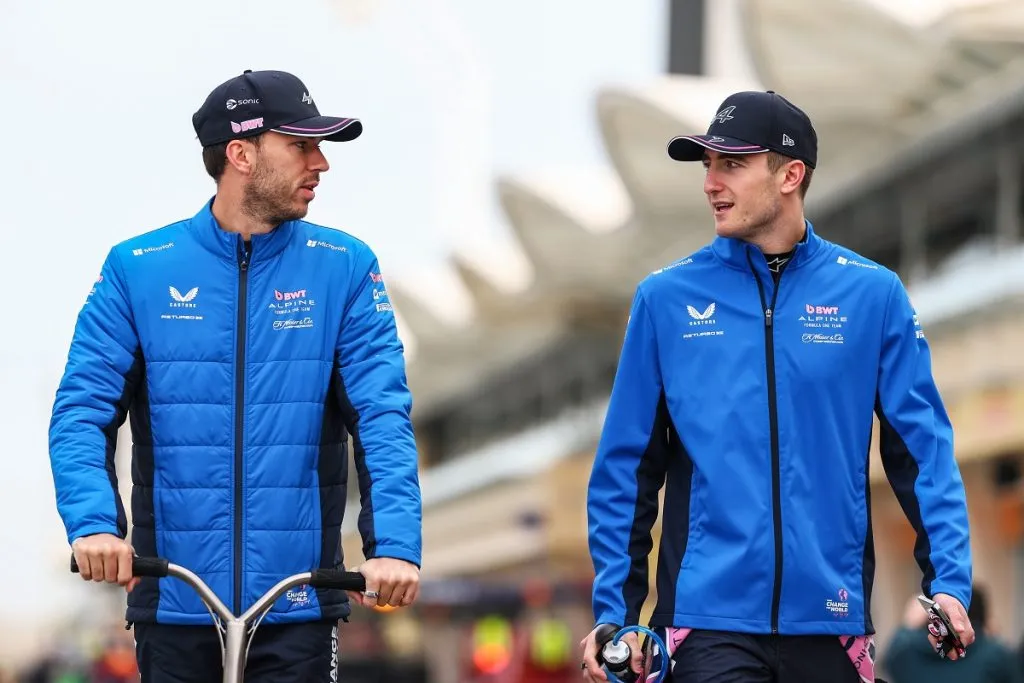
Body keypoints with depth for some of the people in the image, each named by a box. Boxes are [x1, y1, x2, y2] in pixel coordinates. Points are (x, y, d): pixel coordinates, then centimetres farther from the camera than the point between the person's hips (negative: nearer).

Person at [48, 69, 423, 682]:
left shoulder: (345, 268, 2)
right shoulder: (138, 269, 1)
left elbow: (383, 415, -6)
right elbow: (82, 410, -4)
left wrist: (394, 544, -21)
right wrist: (93, 522, -22)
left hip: (298, 608, 0)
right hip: (174, 606, 0)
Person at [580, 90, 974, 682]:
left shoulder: (872, 294, 3)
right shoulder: (666, 298, 3)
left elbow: (923, 447, 1)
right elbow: (626, 466, 4)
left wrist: (948, 579, -10)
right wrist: (614, 610, -1)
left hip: (829, 618, 1)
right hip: (709, 621, -1)